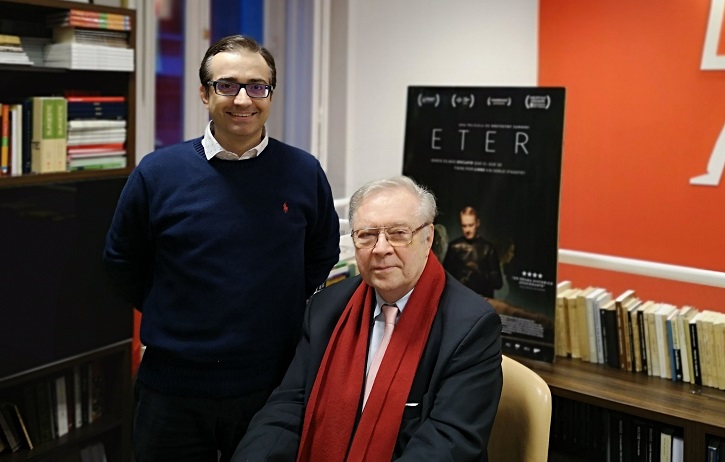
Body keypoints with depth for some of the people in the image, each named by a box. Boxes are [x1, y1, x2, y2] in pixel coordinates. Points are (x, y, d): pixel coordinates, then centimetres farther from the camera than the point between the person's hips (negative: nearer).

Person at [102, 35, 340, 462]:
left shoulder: (304, 173, -4)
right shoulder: (158, 172, -6)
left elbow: (323, 255, 11)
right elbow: (123, 262, 6)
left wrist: (283, 315, 6)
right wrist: (172, 317, 4)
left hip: (272, 383, 1)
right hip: (172, 386, 0)